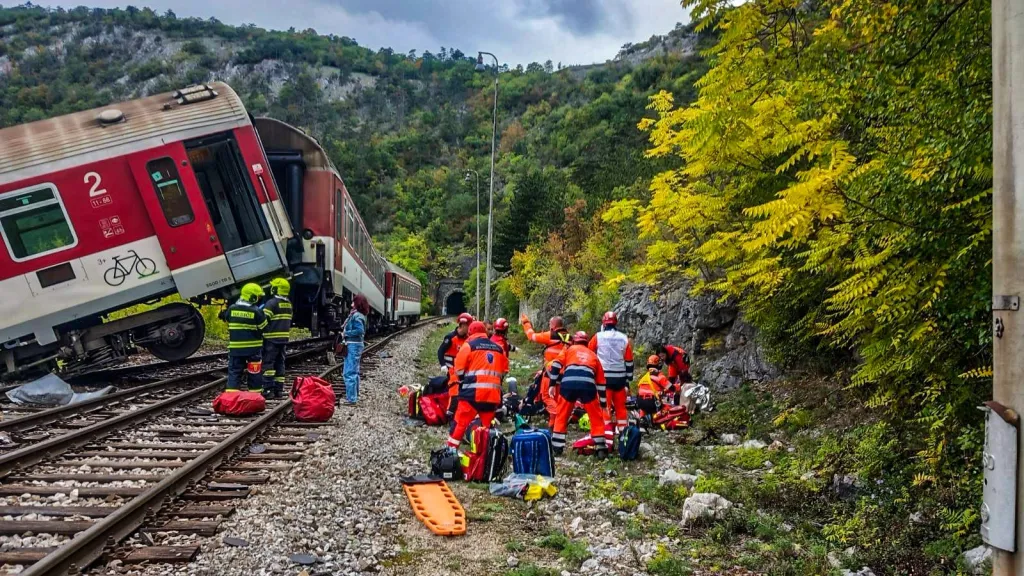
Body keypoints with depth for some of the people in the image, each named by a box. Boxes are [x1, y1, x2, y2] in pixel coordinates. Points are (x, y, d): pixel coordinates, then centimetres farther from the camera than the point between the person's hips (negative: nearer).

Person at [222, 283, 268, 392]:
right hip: (253, 347, -2)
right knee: (254, 373, 9)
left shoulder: (231, 309, -1)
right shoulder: (257, 311, -13)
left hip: (235, 347, 3)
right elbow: (264, 328, -6)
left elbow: (226, 319, 15)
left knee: (234, 371, 6)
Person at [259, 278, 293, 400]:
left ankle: (268, 389, -8)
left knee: (268, 363, -4)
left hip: (271, 339, -7)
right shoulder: (288, 304, 14)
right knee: (280, 364, 11)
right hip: (283, 339, 7)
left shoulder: (272, 303, -12)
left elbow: (264, 321, -16)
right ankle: (279, 390, 12)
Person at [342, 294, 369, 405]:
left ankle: (351, 399, -8)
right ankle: (355, 395, 28)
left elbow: (359, 331, -26)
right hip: (356, 345, 11)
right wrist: (345, 332, 7)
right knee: (354, 372, 18)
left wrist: (345, 333, -16)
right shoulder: (357, 315, 13)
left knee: (349, 373, -9)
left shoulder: (356, 316, -16)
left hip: (353, 346, -11)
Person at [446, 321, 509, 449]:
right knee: (488, 426, 13)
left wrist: (462, 382, 14)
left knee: (460, 423, 0)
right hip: (493, 394, 5)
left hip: (473, 393, -4)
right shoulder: (498, 348, 16)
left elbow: (459, 368, -2)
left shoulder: (469, 345, 0)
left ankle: (451, 450, -2)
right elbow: (504, 371, 19)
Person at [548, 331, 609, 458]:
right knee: (596, 417, 15)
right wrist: (603, 404, 33)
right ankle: (601, 449, 12)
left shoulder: (569, 349, 27)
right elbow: (601, 382, 30)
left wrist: (552, 385, 13)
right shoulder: (593, 355, 32)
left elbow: (556, 365, 11)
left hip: (568, 384, -1)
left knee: (562, 416, 17)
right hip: (587, 385, 1)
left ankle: (556, 447, 18)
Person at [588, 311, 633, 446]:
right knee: (621, 407, 14)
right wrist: (628, 380, 13)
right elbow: (629, 361, 6)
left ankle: (608, 441, -8)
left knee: (605, 408, -2)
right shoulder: (624, 339, 5)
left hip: (604, 377, -3)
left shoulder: (598, 337, -3)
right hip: (620, 377, 3)